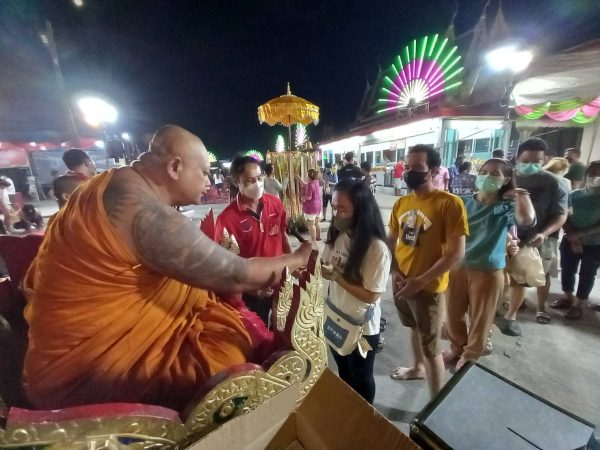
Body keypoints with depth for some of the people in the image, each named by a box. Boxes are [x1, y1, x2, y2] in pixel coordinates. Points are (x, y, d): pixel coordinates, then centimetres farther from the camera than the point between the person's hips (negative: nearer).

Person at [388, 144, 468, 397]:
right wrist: (394, 271, -4)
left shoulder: (450, 203, -16)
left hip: (428, 288, -6)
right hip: (400, 283, 6)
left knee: (431, 348, 9)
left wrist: (420, 281, -19)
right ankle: (417, 368, 54)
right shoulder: (401, 203, 1)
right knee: (414, 330, 28)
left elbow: (456, 252, -18)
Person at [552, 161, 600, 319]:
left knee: (587, 275, 9)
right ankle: (568, 298, 30)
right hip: (570, 242, 2)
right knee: (567, 270, 12)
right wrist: (573, 238, -12)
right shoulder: (575, 195, -2)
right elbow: (564, 218, -3)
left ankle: (577, 305, 22)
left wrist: (580, 234, -19)